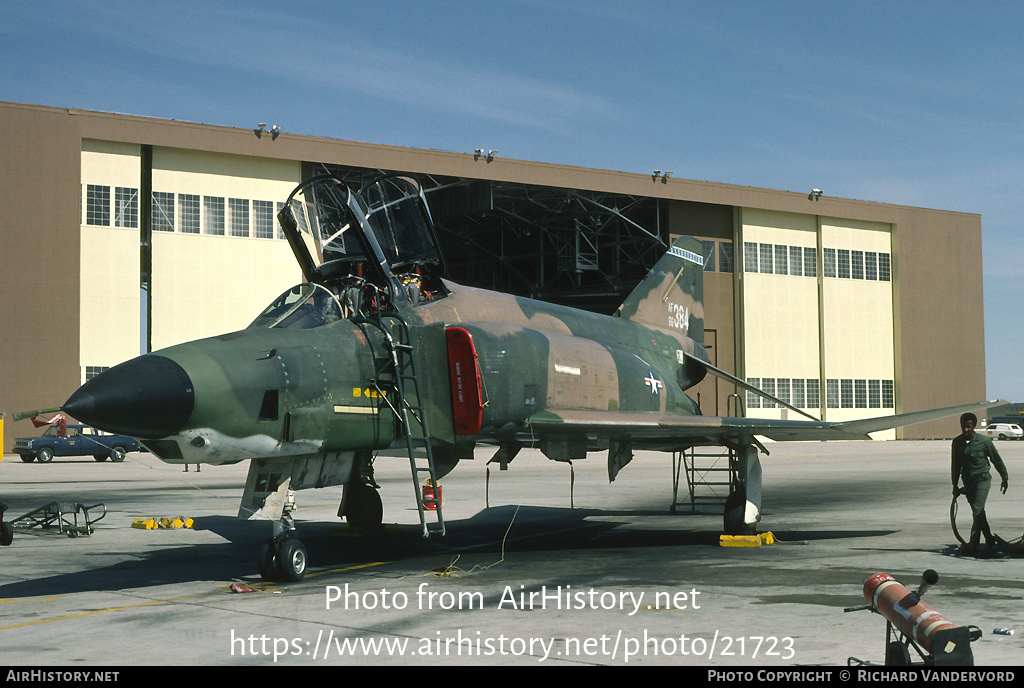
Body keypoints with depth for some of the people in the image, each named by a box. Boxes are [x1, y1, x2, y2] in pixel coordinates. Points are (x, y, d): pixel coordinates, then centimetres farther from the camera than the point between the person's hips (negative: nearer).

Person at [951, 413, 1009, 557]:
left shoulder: (984, 441, -11)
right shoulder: (957, 442, 1)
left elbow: (997, 460, 2)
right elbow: (956, 465, 11)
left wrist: (1005, 478, 9)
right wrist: (955, 486, 12)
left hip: (982, 480, -5)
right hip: (968, 482, 5)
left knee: (977, 511, -17)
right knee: (978, 513, 12)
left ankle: (973, 545, -19)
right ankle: (989, 541, 28)